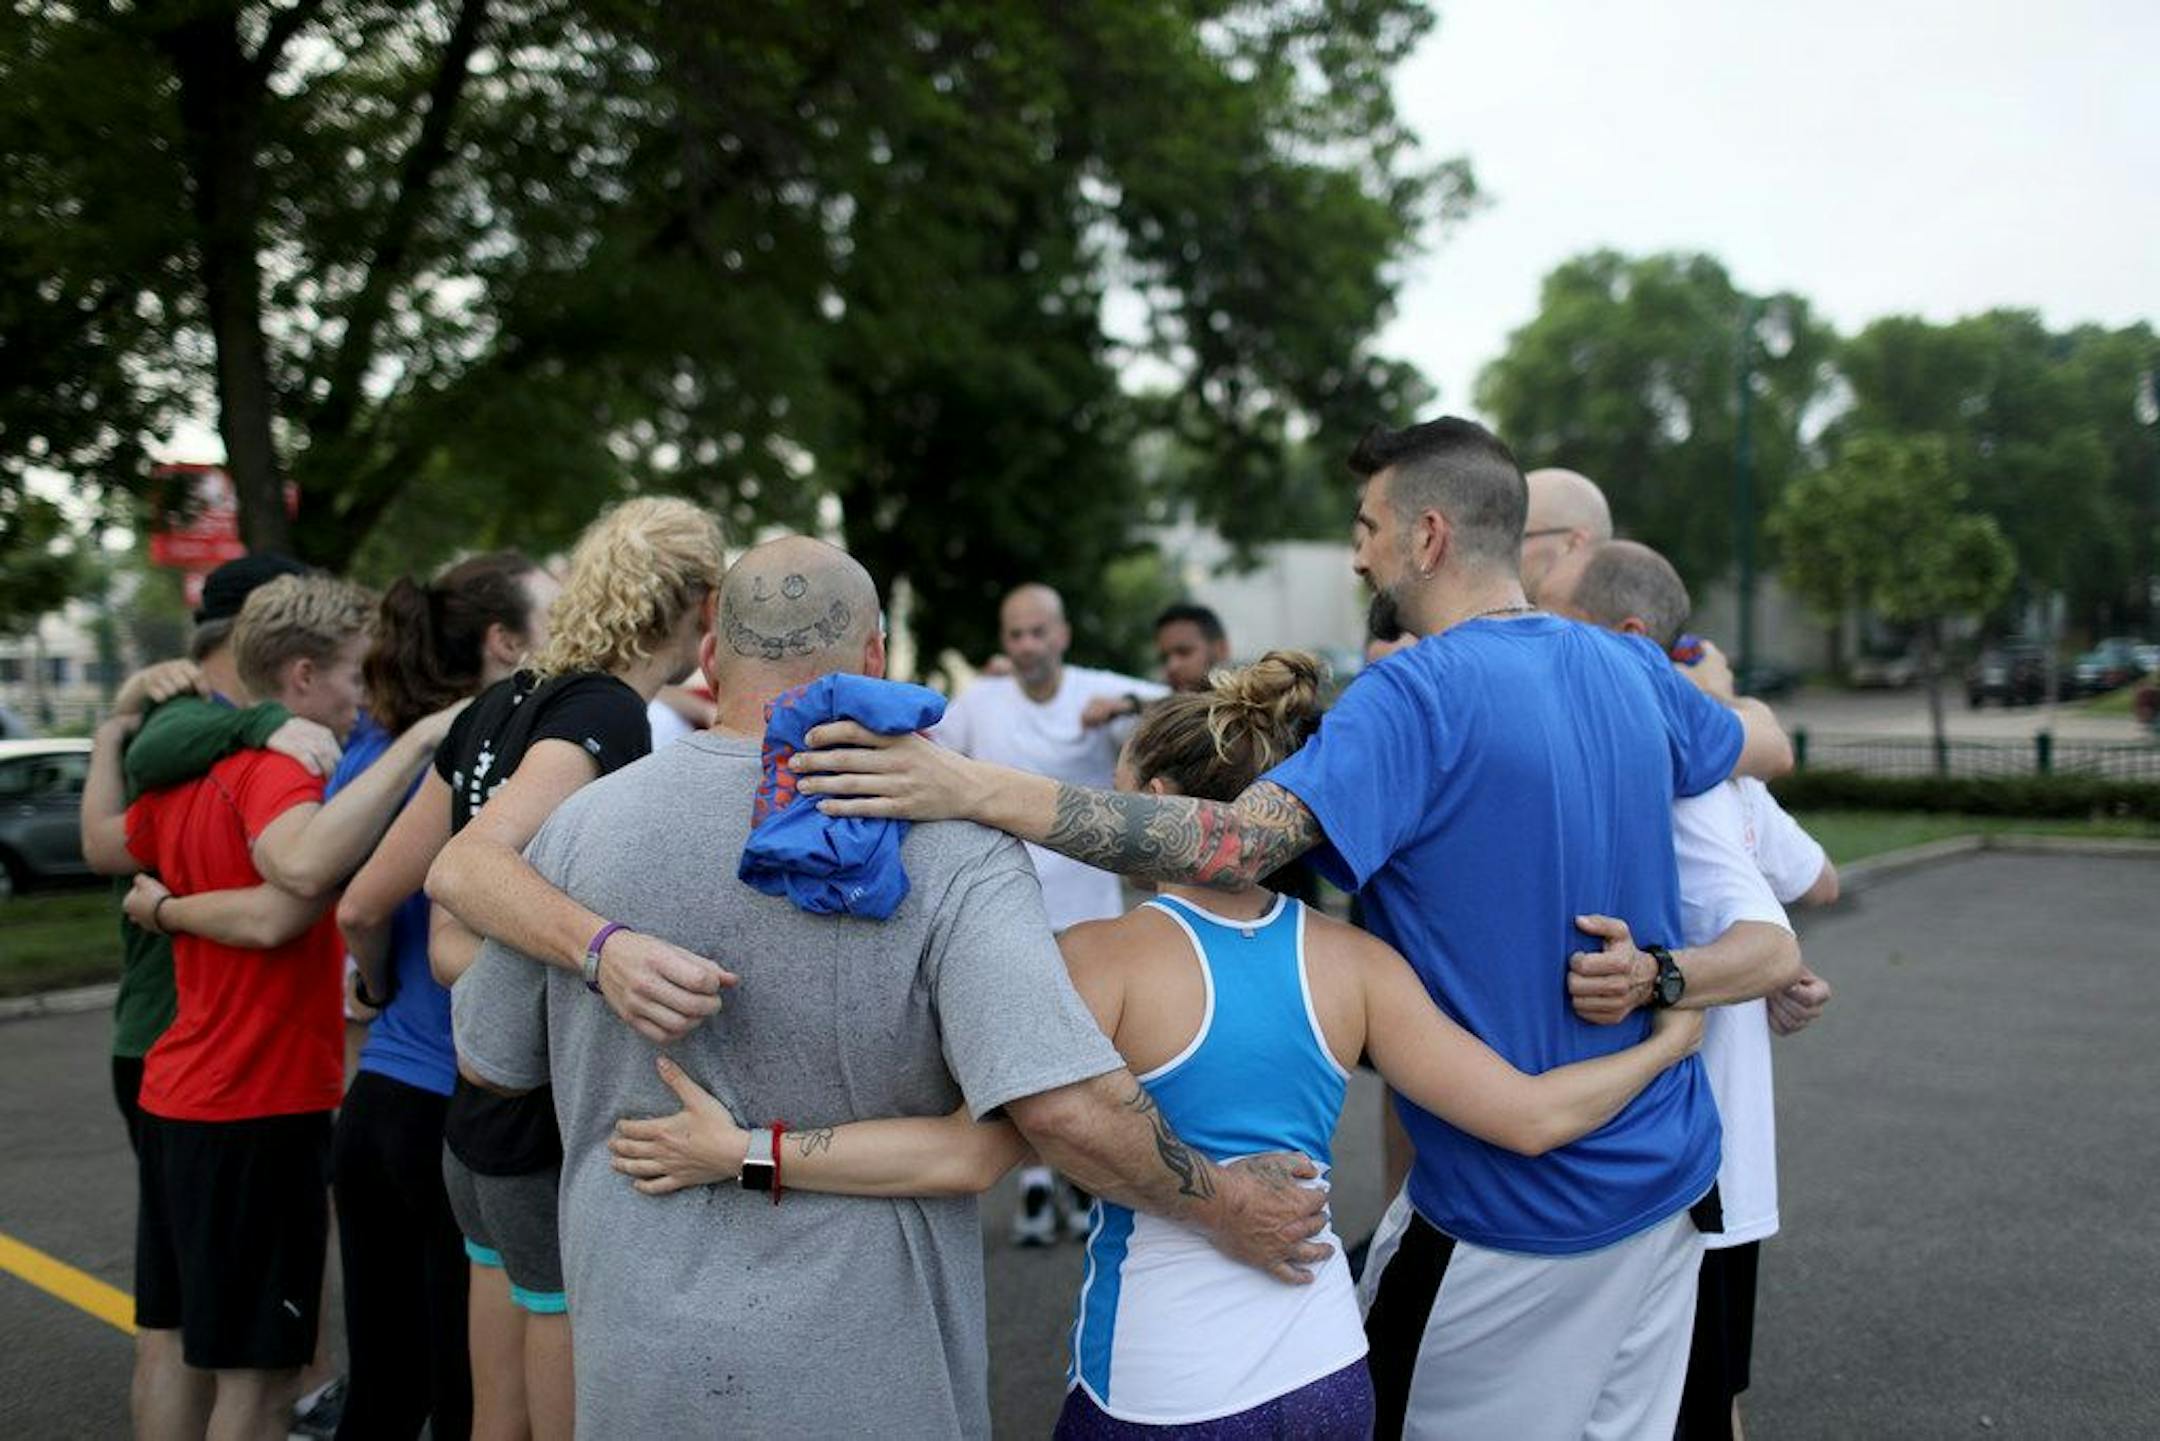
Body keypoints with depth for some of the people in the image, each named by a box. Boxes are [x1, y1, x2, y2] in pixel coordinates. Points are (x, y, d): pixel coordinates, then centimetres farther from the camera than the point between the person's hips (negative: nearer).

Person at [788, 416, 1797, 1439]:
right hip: (1667, 1176, 7)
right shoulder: (1631, 671, 1)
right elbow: (1769, 747, 21)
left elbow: (1232, 844, -32)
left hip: (1517, 1210, -7)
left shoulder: (1424, 693, -21)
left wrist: (977, 789, -35)